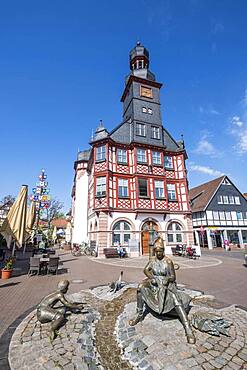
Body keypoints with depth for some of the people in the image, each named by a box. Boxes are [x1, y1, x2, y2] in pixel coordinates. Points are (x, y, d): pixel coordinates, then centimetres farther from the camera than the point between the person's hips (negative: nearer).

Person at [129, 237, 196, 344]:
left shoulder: (168, 261, -12)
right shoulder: (152, 260, 2)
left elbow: (173, 277, -8)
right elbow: (145, 270, -3)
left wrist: (168, 279, -31)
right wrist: (151, 277, -22)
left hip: (167, 283, -3)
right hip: (155, 283, 3)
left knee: (176, 299, -31)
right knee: (141, 287, -22)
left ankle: (188, 329, -29)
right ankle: (139, 315, -6)